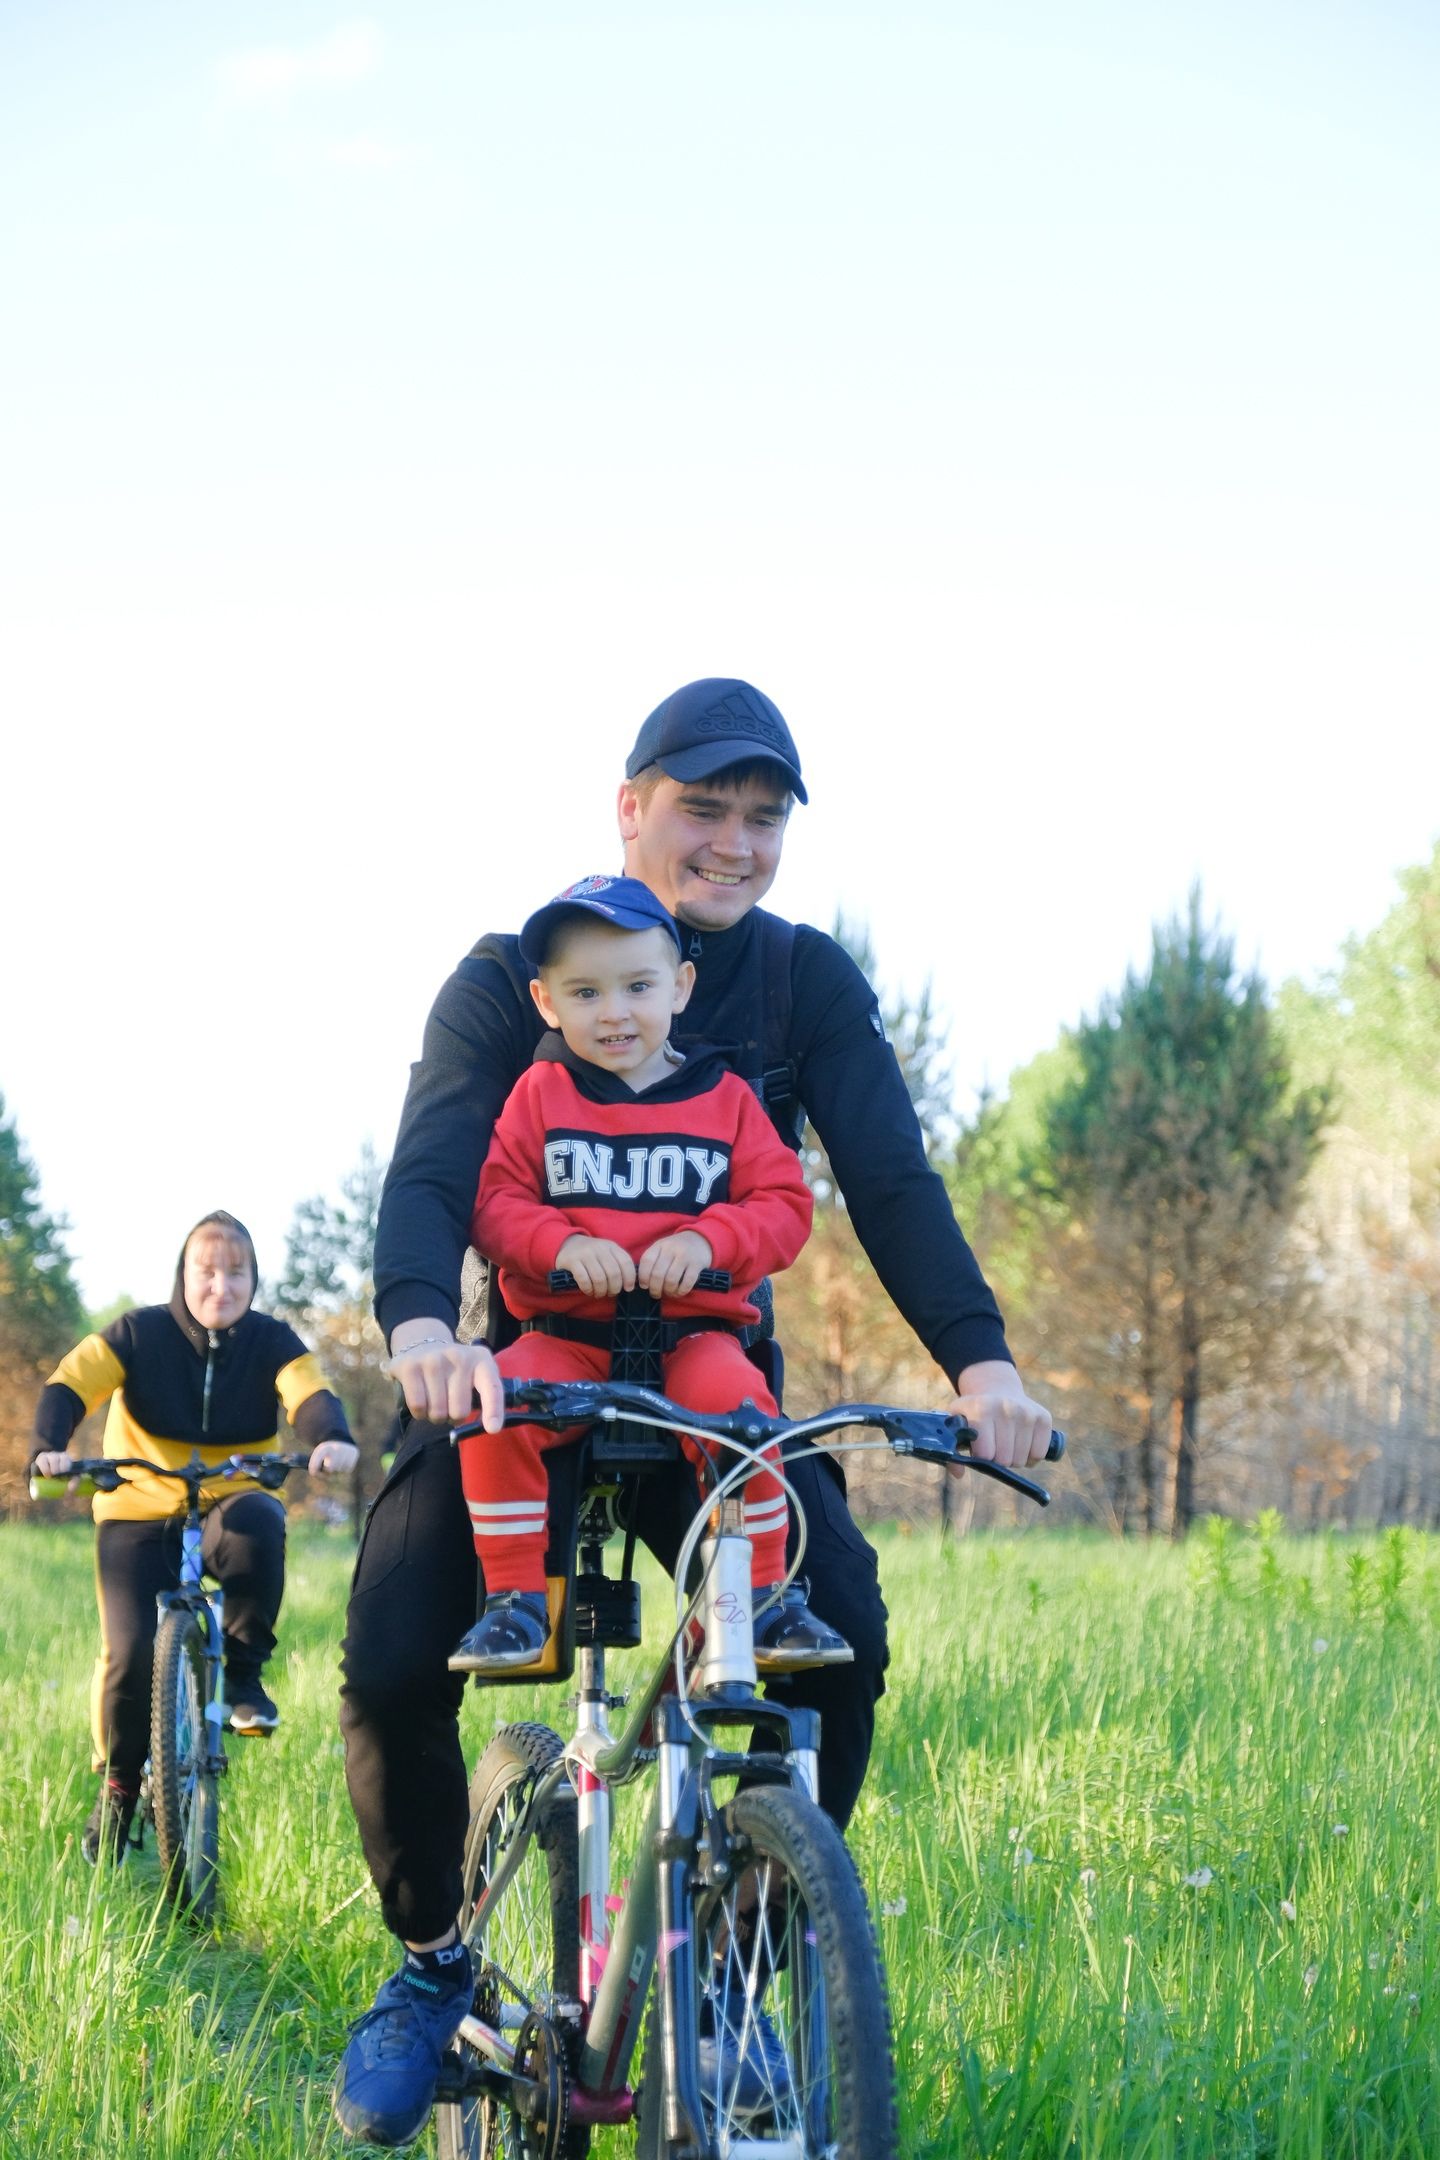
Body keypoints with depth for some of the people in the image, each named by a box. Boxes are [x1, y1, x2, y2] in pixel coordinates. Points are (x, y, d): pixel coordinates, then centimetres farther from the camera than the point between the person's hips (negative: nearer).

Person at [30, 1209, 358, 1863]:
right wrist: (49, 1447, -37)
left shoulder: (270, 1342, -3)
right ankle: (118, 1786, 9)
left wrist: (331, 1438, -43)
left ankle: (245, 1673, -17)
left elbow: (311, 1392, -19)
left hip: (227, 1508, 0)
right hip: (139, 1515, 0)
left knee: (259, 1522, -37)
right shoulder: (139, 1334, -6)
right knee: (130, 1652, -18)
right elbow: (69, 1384, -17)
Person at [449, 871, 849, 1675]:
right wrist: (561, 1243, -19)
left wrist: (707, 1239, -16)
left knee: (736, 1398, -34)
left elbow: (786, 1206, 3)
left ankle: (765, 1596, -18)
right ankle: (515, 1600, -17)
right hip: (564, 1330, 0)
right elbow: (492, 1200, 1)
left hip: (695, 1326, 0)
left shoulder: (726, 1099, 9)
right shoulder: (539, 1094, 9)